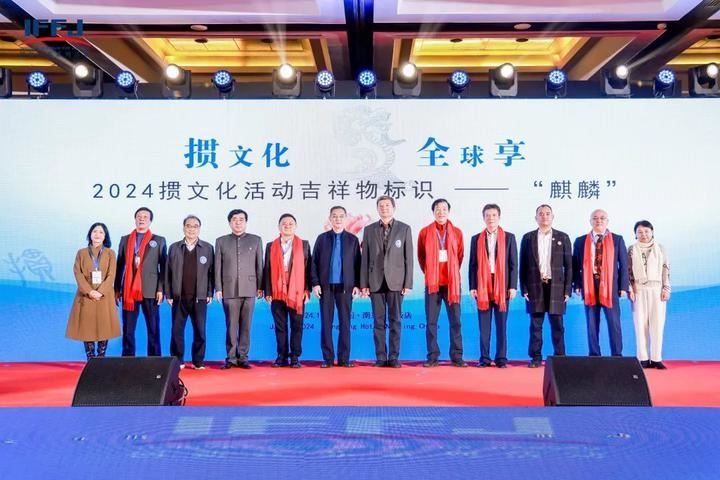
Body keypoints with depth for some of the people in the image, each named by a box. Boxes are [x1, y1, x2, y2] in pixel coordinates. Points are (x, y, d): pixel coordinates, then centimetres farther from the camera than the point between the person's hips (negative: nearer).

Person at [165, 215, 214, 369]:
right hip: (179, 297, 1)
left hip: (200, 297, -1)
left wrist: (210, 293, -3)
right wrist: (168, 294, 1)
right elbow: (168, 272, 6)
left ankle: (198, 361, 13)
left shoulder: (208, 248, 5)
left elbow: (211, 272, 2)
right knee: (177, 330, 3)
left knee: (200, 331, 3)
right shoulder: (174, 248, 7)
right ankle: (177, 361, 12)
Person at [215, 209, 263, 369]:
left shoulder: (256, 240, 9)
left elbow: (259, 265, 8)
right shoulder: (221, 241, 9)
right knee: (231, 326, 1)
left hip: (249, 290, 0)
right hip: (229, 290, 0)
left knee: (246, 326, 3)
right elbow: (218, 267, 6)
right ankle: (231, 358, 8)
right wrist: (218, 289, 1)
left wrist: (260, 287, 3)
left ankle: (243, 357, 11)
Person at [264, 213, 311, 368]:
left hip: (297, 292, -1)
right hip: (277, 292, 1)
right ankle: (282, 356, 12)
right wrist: (267, 292, 0)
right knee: (280, 326, 5)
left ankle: (295, 357, 8)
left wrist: (307, 289, -5)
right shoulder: (271, 246, 10)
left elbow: (308, 268, 3)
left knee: (296, 326, 1)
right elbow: (267, 270, 7)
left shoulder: (304, 244, 7)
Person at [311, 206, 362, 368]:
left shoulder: (352, 239, 7)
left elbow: (357, 263, 5)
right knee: (326, 323, 2)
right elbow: (314, 262, 5)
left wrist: (357, 284, -3)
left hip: (345, 287, 0)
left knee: (345, 323, 2)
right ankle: (327, 358, 8)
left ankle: (344, 358, 8)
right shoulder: (322, 238, 8)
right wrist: (315, 283, -4)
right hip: (326, 287, 0)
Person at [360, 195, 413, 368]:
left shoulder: (404, 229, 5)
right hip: (375, 282, 1)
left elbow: (408, 258, 2)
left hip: (396, 281, -1)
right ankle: (380, 357, 8)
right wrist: (364, 284, 1)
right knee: (378, 321, 3)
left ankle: (394, 357, 7)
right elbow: (365, 258, 7)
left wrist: (408, 283, -4)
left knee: (395, 321, 1)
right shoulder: (369, 230, 9)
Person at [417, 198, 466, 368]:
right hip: (432, 283, 0)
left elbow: (460, 255, 13)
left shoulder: (457, 232, 5)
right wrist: (428, 273, 10)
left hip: (452, 282, 1)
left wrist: (453, 272, 12)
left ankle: (456, 356, 7)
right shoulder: (425, 232, 3)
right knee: (431, 321, 0)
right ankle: (432, 356, 6)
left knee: (455, 320, 1)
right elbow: (420, 256, 12)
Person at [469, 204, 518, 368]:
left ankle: (501, 358, 9)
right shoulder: (476, 239, 9)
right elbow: (472, 265, 7)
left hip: (502, 286, -1)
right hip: (482, 286, 1)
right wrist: (472, 287, -2)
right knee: (484, 325, 4)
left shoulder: (509, 237, 6)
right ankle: (484, 358, 10)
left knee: (501, 325, 3)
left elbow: (513, 264, 3)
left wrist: (513, 286, -5)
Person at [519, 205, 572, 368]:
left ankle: (559, 357, 9)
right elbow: (523, 265, 6)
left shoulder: (563, 237, 7)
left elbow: (568, 265, 5)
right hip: (535, 287, 1)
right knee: (535, 325, 3)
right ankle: (536, 357, 8)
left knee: (557, 325, 3)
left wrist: (567, 289, -2)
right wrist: (524, 288, -1)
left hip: (556, 287, 0)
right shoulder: (528, 238, 8)